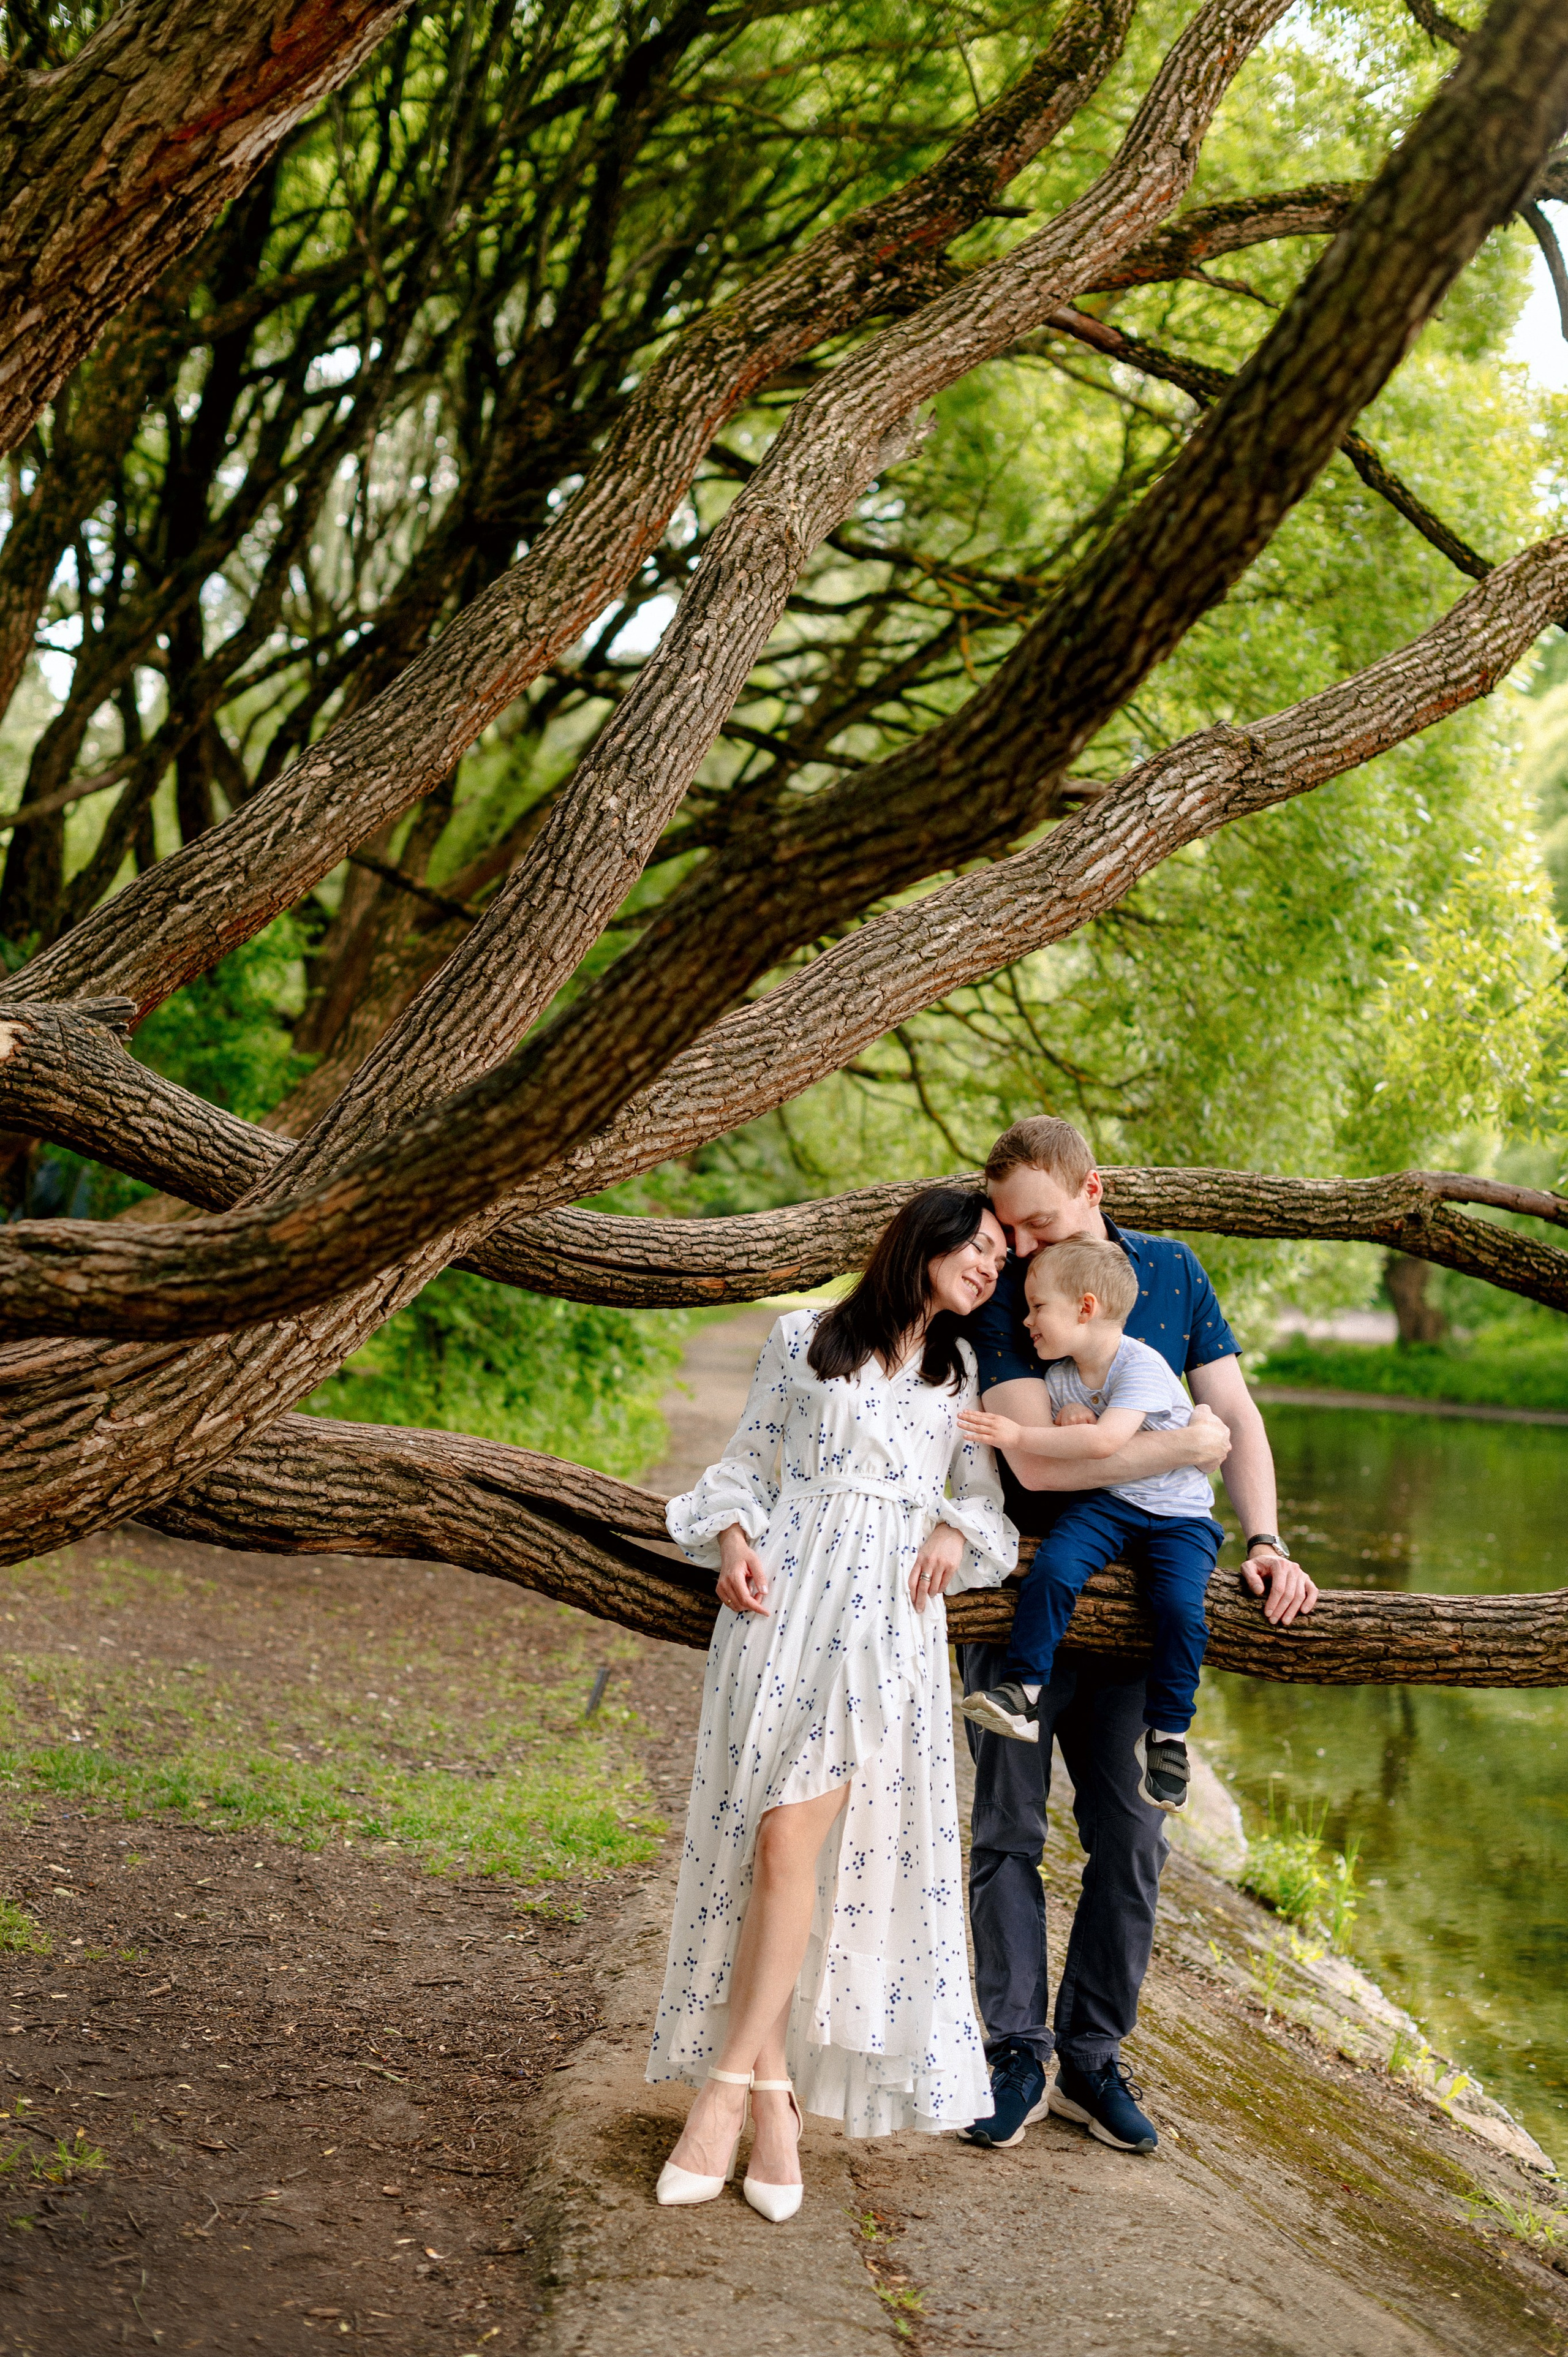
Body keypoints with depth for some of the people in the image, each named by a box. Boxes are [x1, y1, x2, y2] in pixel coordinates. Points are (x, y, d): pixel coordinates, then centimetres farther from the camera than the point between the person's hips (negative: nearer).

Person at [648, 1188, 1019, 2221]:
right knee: (755, 1848, -7)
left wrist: (955, 1534, -2)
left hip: (887, 1627, 0)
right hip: (784, 1603, 0)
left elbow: (985, 1492, 19)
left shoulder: (964, 1371, 18)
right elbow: (749, 1459, 14)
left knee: (791, 1841, -14)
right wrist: (735, 1540, -4)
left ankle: (727, 2087, -9)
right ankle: (776, 2105, 0)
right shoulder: (803, 1340, 12)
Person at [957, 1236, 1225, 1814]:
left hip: (1177, 1513, -5)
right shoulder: (1059, 1375, 6)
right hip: (1104, 1505, 5)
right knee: (1053, 1567, -25)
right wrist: (1063, 1422, -10)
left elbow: (1103, 1442, -32)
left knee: (1181, 1607, -26)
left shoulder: (1141, 1366, -18)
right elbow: (1054, 1457, 13)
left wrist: (1019, 1437, -29)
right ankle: (1022, 1691, -20)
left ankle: (1166, 1731, -9)